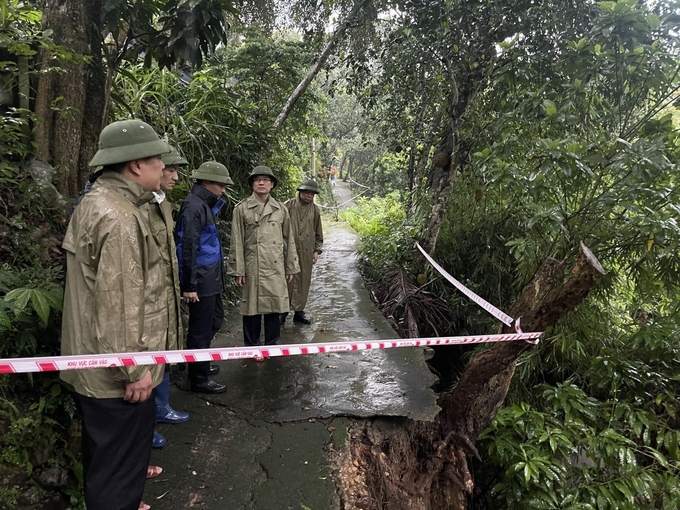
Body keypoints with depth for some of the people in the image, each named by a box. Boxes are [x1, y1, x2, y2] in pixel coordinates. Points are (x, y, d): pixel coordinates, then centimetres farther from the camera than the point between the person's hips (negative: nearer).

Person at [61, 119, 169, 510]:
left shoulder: (96, 202, 9)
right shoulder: (119, 218, -25)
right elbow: (120, 304, -28)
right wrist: (135, 368, -21)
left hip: (93, 361, 11)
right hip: (117, 372, -11)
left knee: (105, 449, 29)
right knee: (122, 457, 7)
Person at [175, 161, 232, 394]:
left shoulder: (204, 204, 13)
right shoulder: (194, 205, -17)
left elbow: (207, 243, 10)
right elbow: (188, 247, -22)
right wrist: (189, 285, -22)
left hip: (211, 278, 10)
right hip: (201, 279, -10)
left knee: (215, 319, 22)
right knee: (200, 329, 3)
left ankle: (201, 364, 40)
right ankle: (199, 378, 19)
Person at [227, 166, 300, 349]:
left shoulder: (281, 209, 8)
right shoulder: (241, 209, 1)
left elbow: (289, 240, 11)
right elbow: (237, 242, -1)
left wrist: (291, 267, 9)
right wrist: (238, 270, -5)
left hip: (276, 268, 2)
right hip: (252, 268, -2)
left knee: (275, 307, 8)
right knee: (252, 307, 5)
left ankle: (272, 345, 24)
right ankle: (251, 346, 21)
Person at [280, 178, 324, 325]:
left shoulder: (315, 210, 7)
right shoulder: (289, 206, -2)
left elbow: (318, 233, 14)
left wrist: (317, 250, 8)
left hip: (307, 252, 3)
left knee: (303, 282, 8)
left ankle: (299, 311, 19)